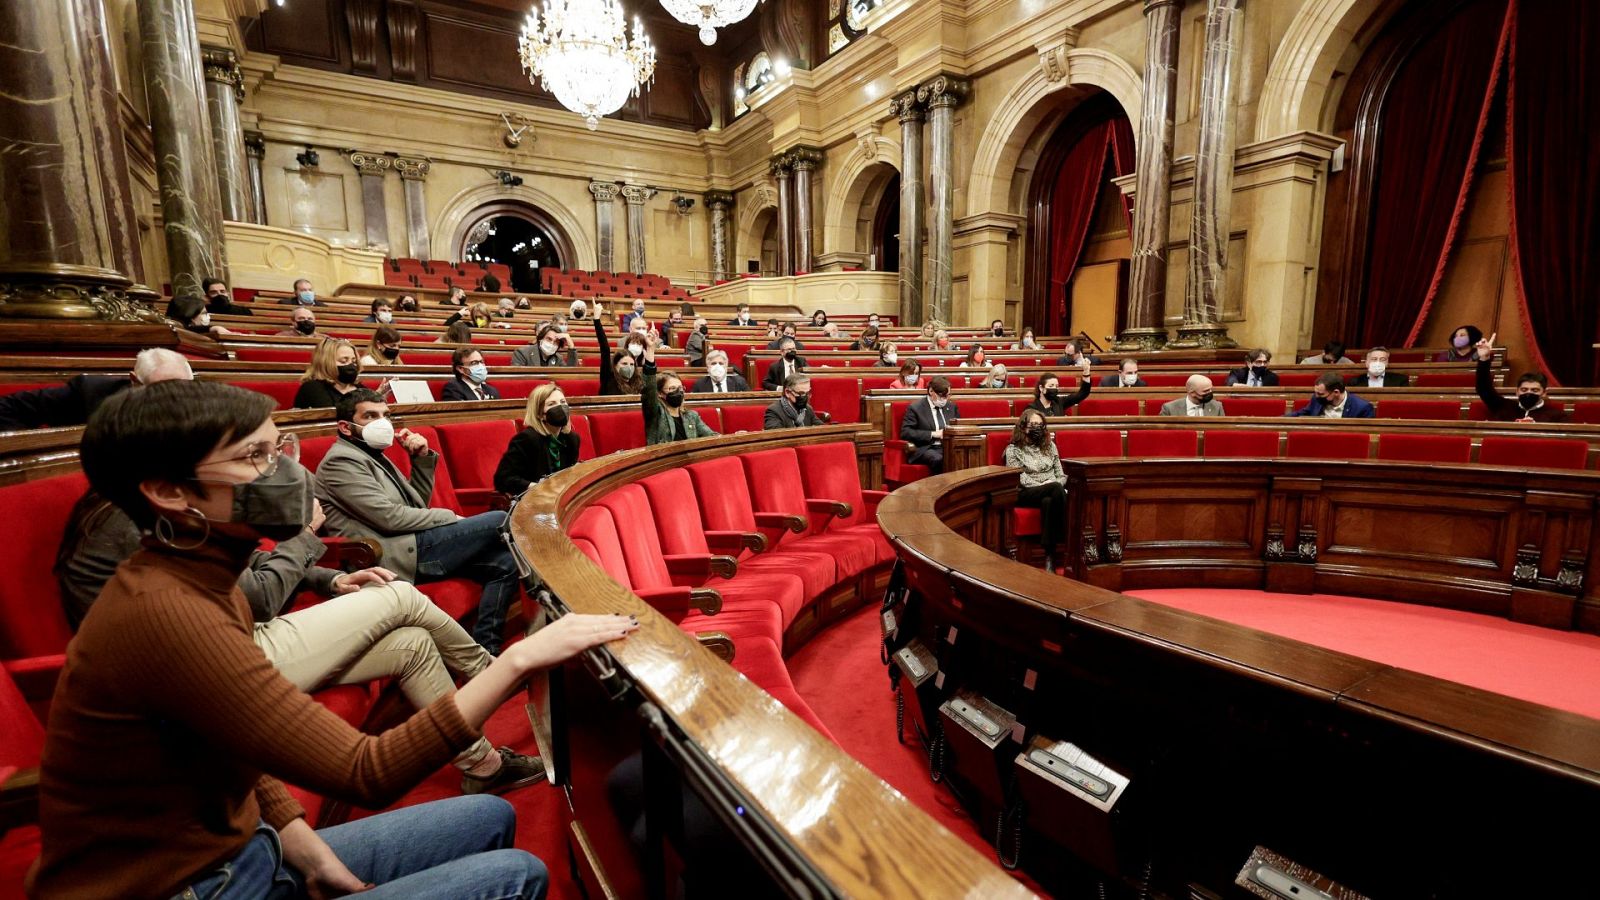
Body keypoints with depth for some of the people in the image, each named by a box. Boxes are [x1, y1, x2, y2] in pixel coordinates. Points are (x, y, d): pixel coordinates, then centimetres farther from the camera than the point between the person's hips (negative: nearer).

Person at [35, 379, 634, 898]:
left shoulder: (205, 585, 2)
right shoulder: (161, 613, -27)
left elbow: (246, 756, 6)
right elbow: (367, 774, -29)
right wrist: (519, 659, -28)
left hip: (243, 849, 8)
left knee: (489, 819, 10)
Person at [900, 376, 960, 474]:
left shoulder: (952, 407, 20)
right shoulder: (915, 408, 2)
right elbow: (905, 432, -8)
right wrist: (932, 434, -14)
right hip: (925, 449, -4)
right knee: (938, 459, -38)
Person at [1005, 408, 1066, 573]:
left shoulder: (1050, 446, 20)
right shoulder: (1013, 449, 6)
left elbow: (1061, 475, 17)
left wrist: (1057, 485, -7)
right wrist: (1043, 485, -14)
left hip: (1052, 492, 3)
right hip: (1026, 494, -3)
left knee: (1048, 501, -37)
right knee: (1056, 488, -35)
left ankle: (1050, 555, -39)